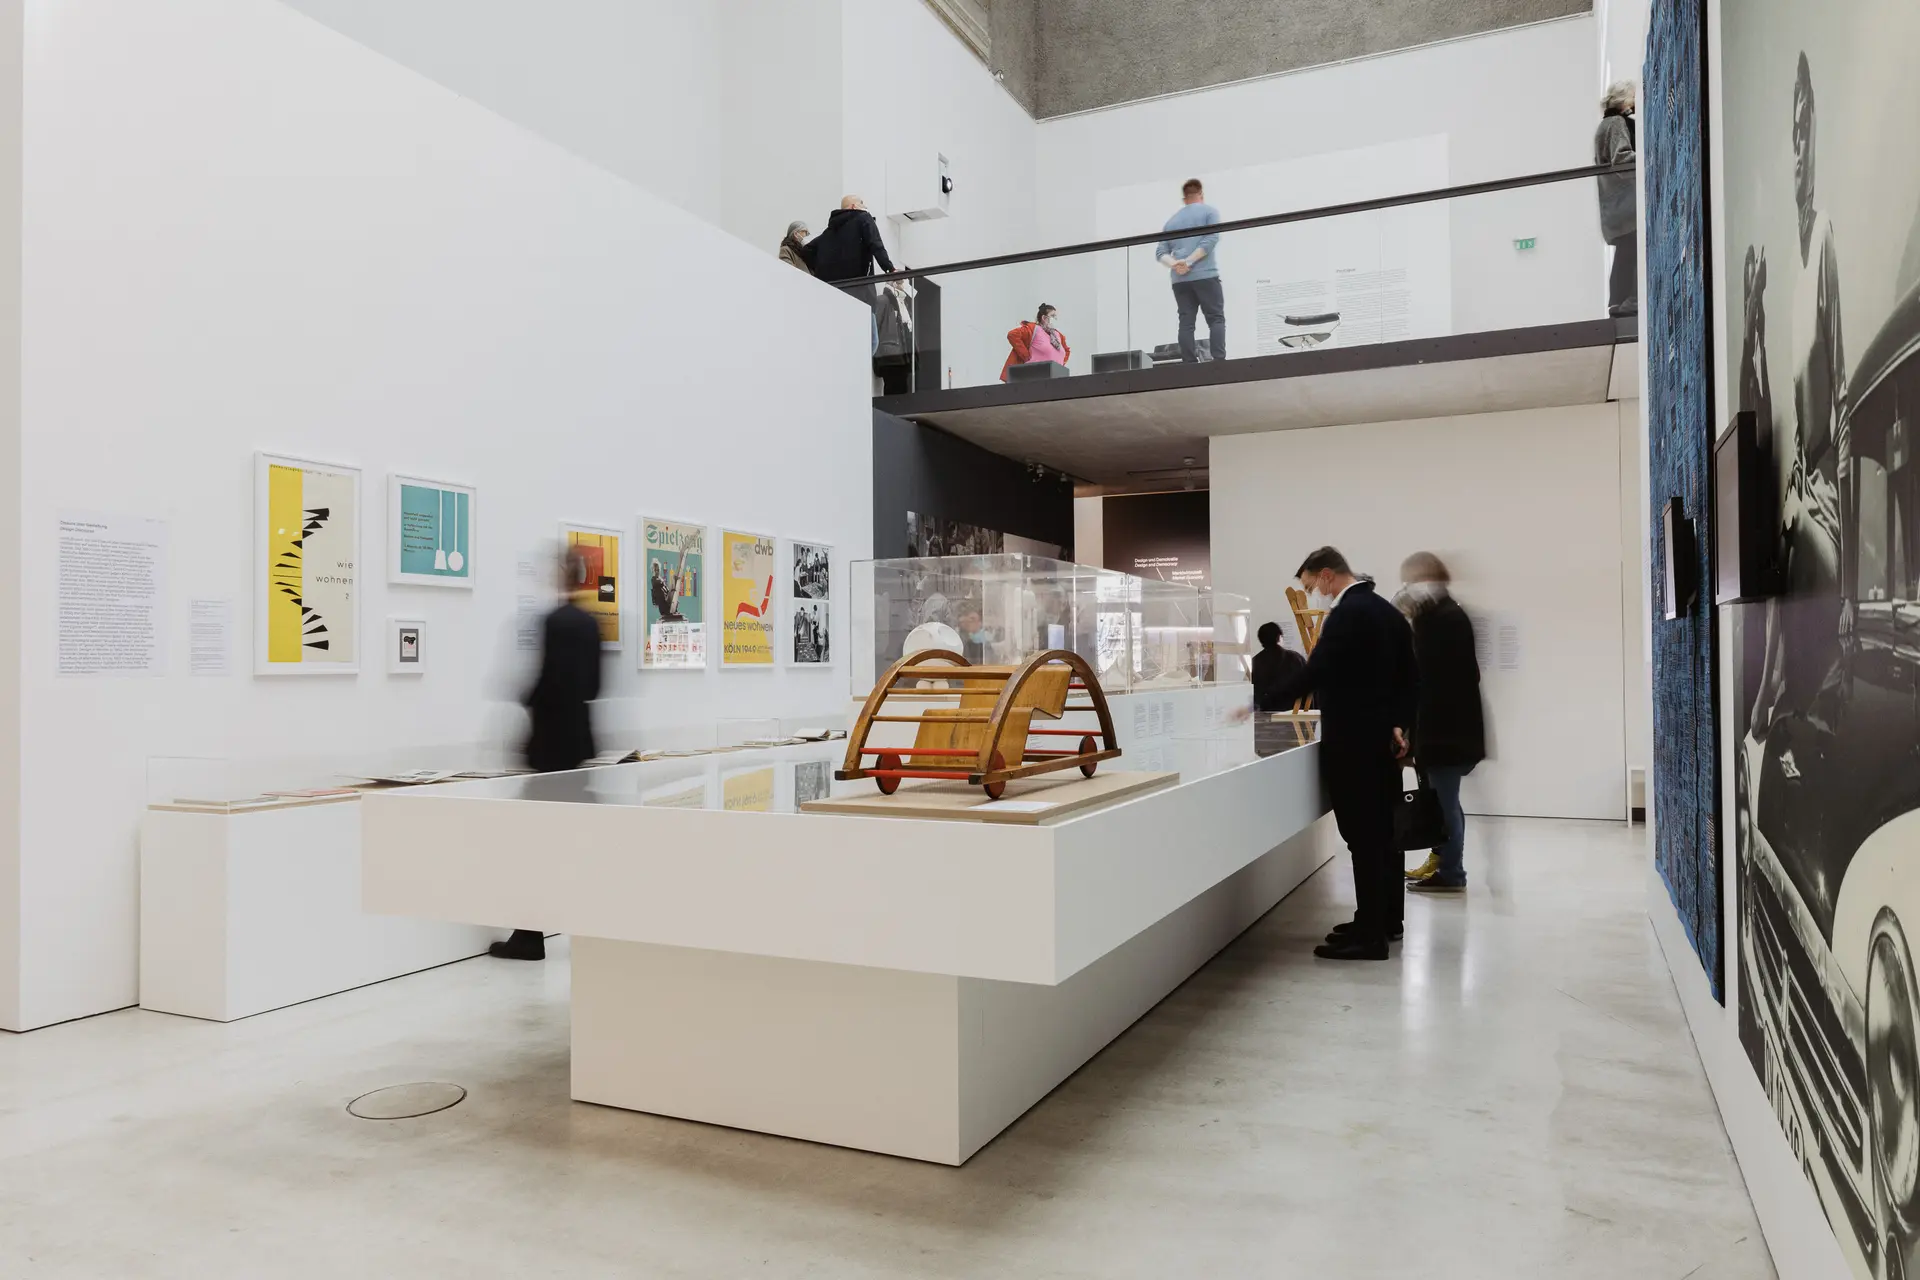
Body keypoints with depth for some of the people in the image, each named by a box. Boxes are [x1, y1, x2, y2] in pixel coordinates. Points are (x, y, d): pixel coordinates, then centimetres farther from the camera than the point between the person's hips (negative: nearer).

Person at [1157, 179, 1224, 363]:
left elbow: (1160, 252, 9)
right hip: (1205, 275, -3)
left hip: (1179, 279, 3)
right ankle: (1219, 361, -17)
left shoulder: (1172, 220, 20)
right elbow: (1211, 239, -8)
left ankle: (1190, 365, -8)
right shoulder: (1209, 211, 8)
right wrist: (1189, 261, -11)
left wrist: (1174, 264, -7)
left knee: (1186, 323, -1)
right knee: (1216, 319, -3)